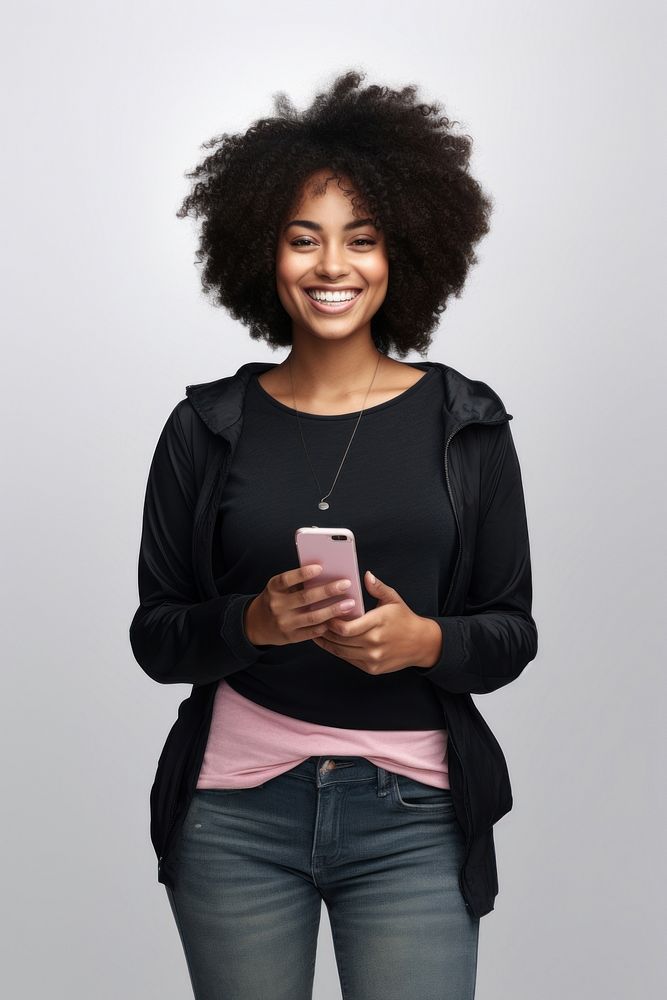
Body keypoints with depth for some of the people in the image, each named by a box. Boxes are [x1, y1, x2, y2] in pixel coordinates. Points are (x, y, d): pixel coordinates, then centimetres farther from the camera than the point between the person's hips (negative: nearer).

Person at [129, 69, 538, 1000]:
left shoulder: (467, 423, 1)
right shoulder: (207, 427, 1)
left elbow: (513, 632, 4)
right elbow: (154, 637, 2)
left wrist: (423, 640, -16)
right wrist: (255, 620, -17)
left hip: (411, 817, 0)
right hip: (236, 815, 1)